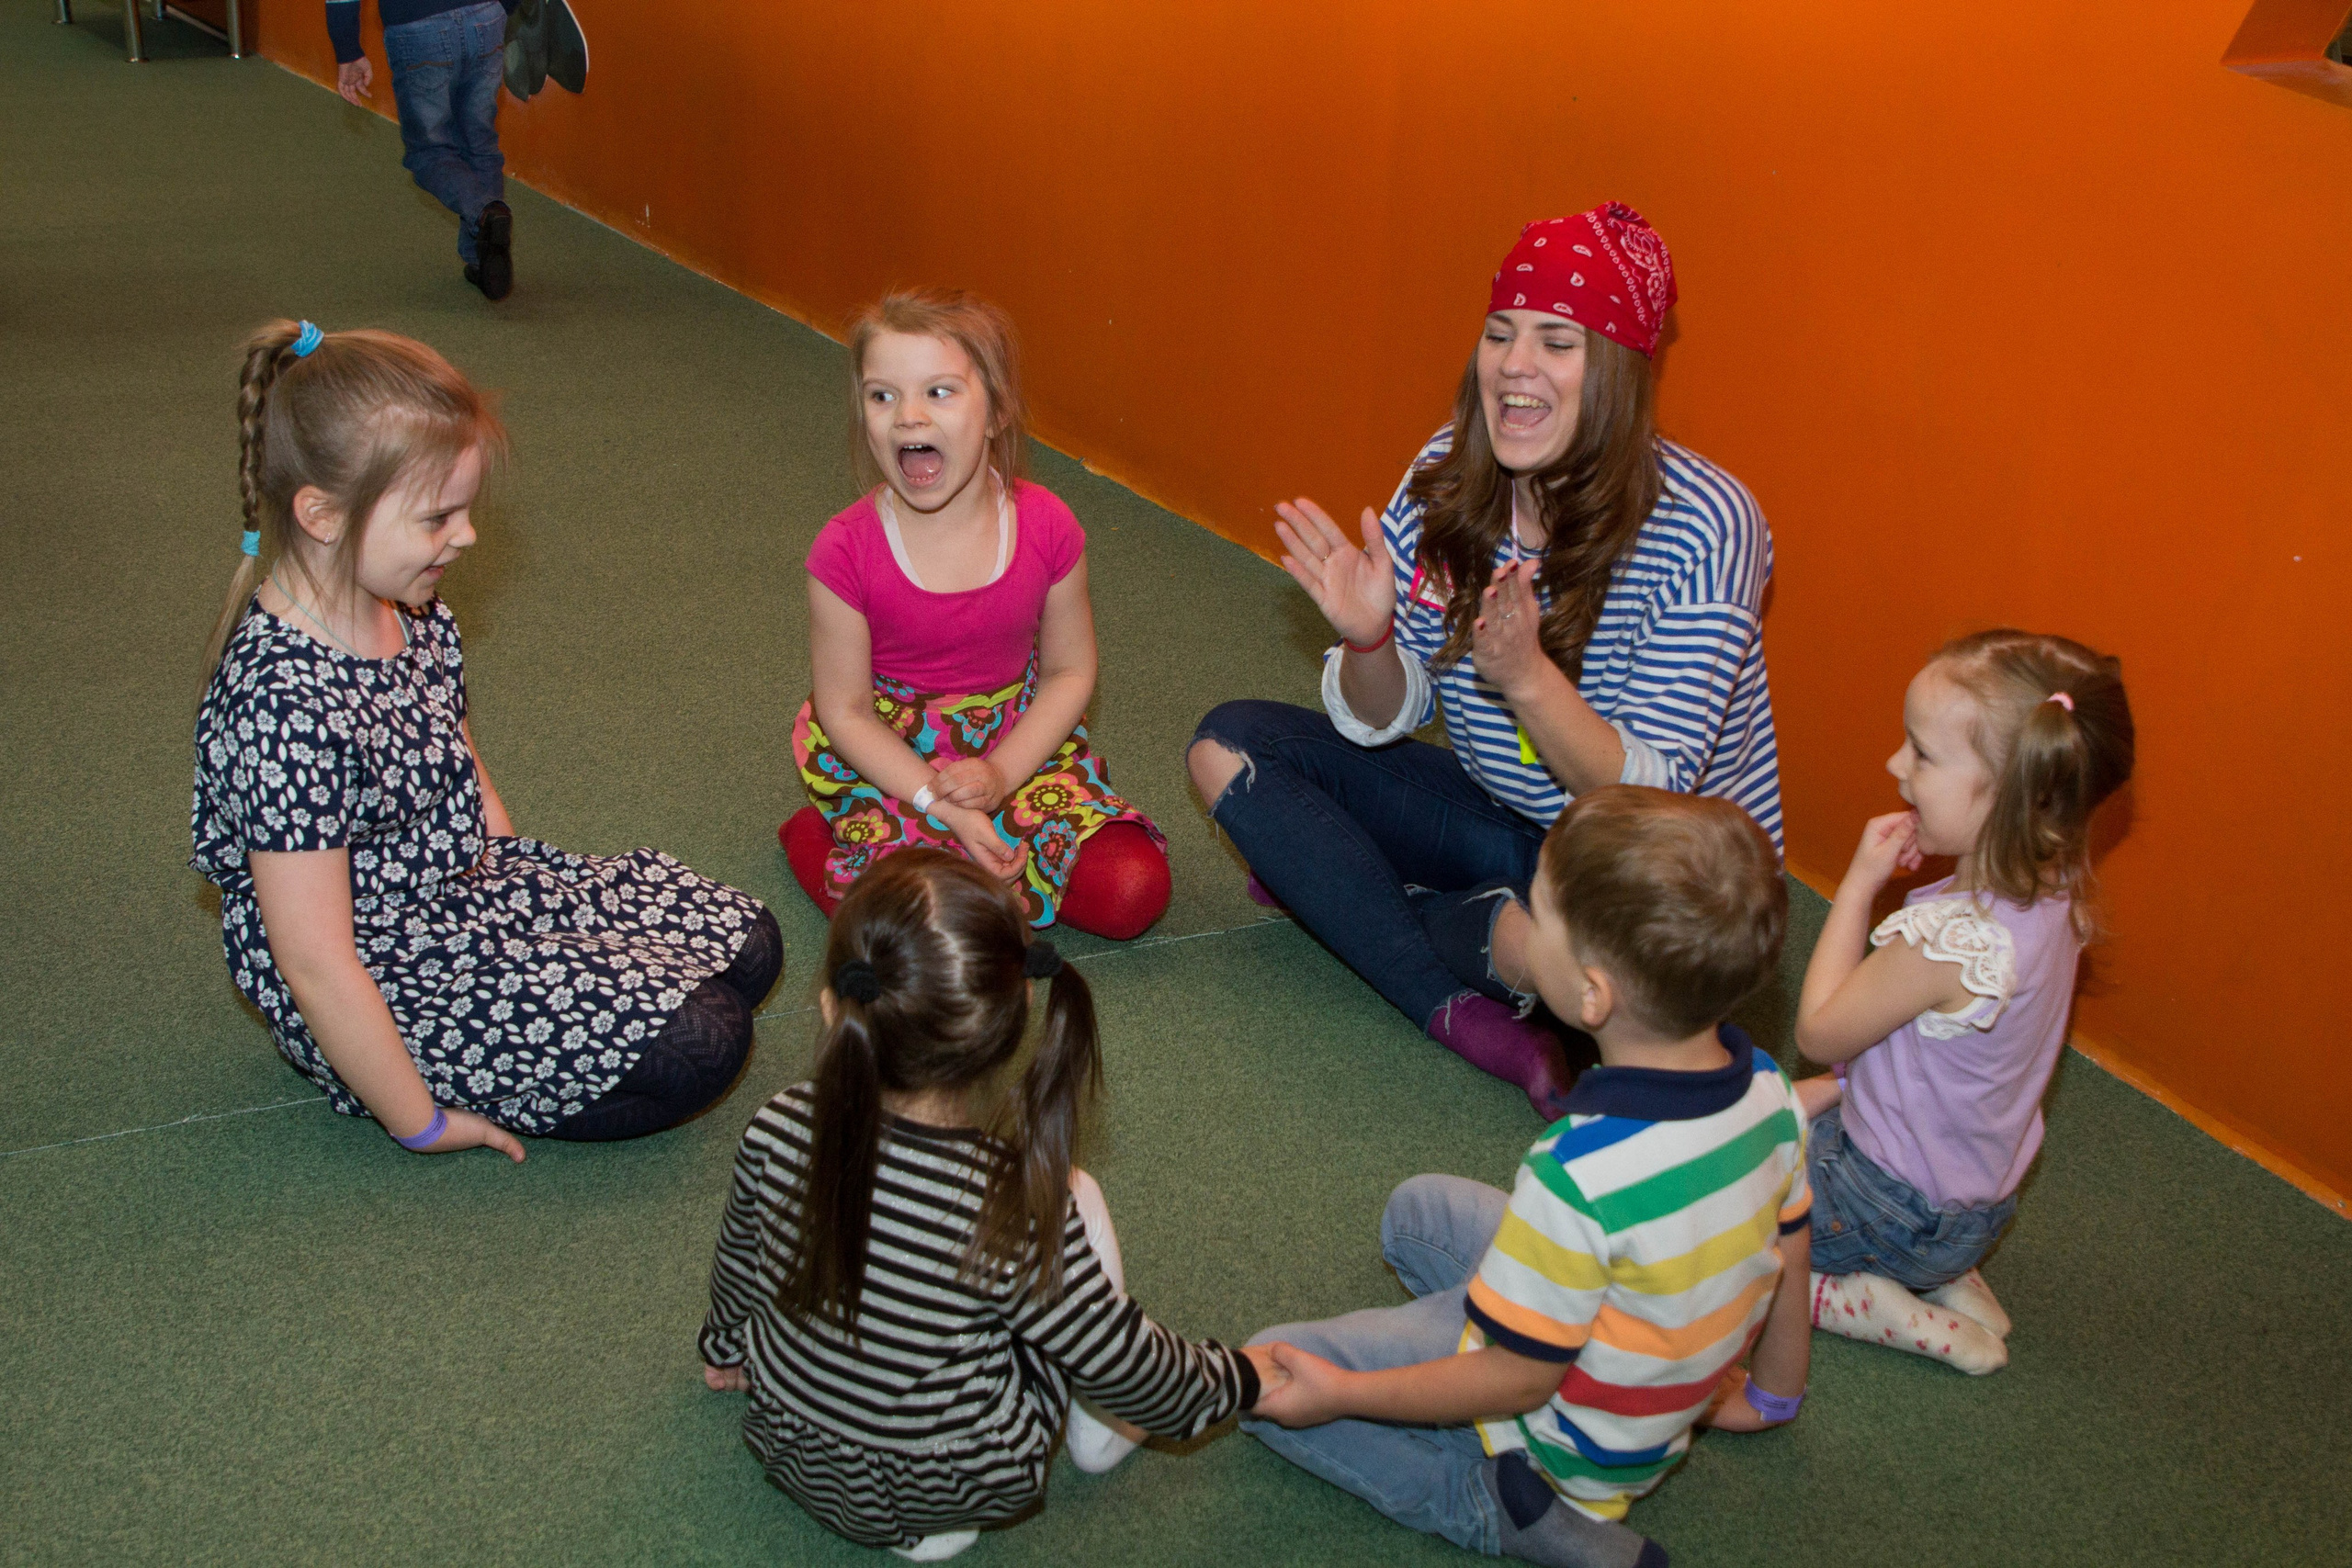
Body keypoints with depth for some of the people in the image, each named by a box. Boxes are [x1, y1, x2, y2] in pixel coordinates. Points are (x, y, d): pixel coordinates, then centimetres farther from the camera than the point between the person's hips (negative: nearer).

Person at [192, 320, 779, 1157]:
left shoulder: (413, 612, -3)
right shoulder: (285, 705, -31)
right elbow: (313, 963, -27)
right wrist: (420, 1122, -19)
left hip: (469, 885, 9)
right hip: (381, 987, -9)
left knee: (747, 947, 8)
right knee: (697, 1047, -17)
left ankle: (516, 1050, 11)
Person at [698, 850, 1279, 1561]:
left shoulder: (778, 1132, -21)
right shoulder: (1012, 1209, -32)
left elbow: (739, 1263, 1)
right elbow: (1120, 1360, -17)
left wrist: (726, 1345, 24)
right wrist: (1235, 1379, 4)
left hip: (793, 1452, 4)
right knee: (1075, 1196, 4)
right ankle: (1100, 1430, 21)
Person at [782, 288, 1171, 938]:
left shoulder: (1047, 528, -14)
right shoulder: (846, 552, -20)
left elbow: (1071, 671, -2)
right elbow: (845, 712, -12)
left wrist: (1001, 774, -16)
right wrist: (944, 806, -21)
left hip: (1016, 740, 3)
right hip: (883, 755, -2)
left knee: (1133, 891, -12)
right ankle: (812, 836, 8)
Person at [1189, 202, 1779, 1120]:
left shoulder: (1702, 527, -23)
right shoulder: (1451, 475, -7)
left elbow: (1651, 799, -26)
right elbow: (1383, 719, -1)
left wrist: (1528, 677, -41)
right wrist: (1368, 640, -24)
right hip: (1499, 816, 6)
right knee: (1230, 746, -4)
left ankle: (1330, 884, -5)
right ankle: (1467, 1017, -18)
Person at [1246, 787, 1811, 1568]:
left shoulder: (1581, 1175, -38)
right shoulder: (1766, 1087, -16)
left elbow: (1515, 1381, -26)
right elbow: (1787, 1243, 1)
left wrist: (1340, 1393, -14)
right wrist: (1771, 1395, 21)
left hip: (1564, 1446, -7)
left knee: (1270, 1383, 0)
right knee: (1417, 1207, 22)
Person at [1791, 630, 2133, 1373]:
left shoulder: (1951, 941, -37)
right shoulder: (2049, 897, -11)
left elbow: (1818, 1032, -20)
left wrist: (1860, 880, -18)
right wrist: (1834, 1087, 6)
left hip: (1903, 1212, -8)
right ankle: (1952, 1280, 15)